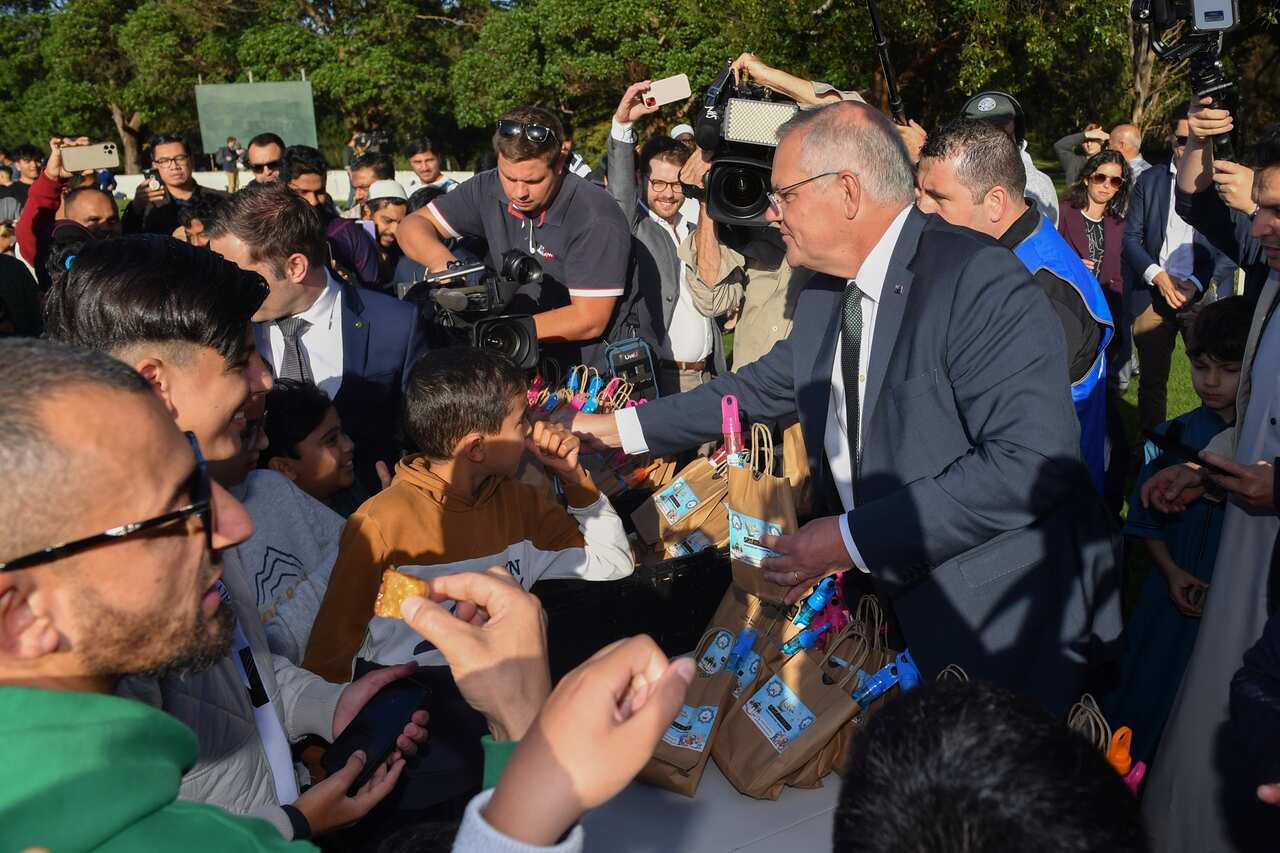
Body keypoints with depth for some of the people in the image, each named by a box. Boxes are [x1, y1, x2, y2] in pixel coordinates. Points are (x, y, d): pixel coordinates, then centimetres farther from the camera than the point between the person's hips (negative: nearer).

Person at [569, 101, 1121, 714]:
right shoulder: (824, 296, 5)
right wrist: (617, 427, 18)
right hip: (896, 610, 7)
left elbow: (1031, 461, -29)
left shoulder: (980, 279, -21)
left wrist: (855, 537, -26)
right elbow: (762, 387, 19)